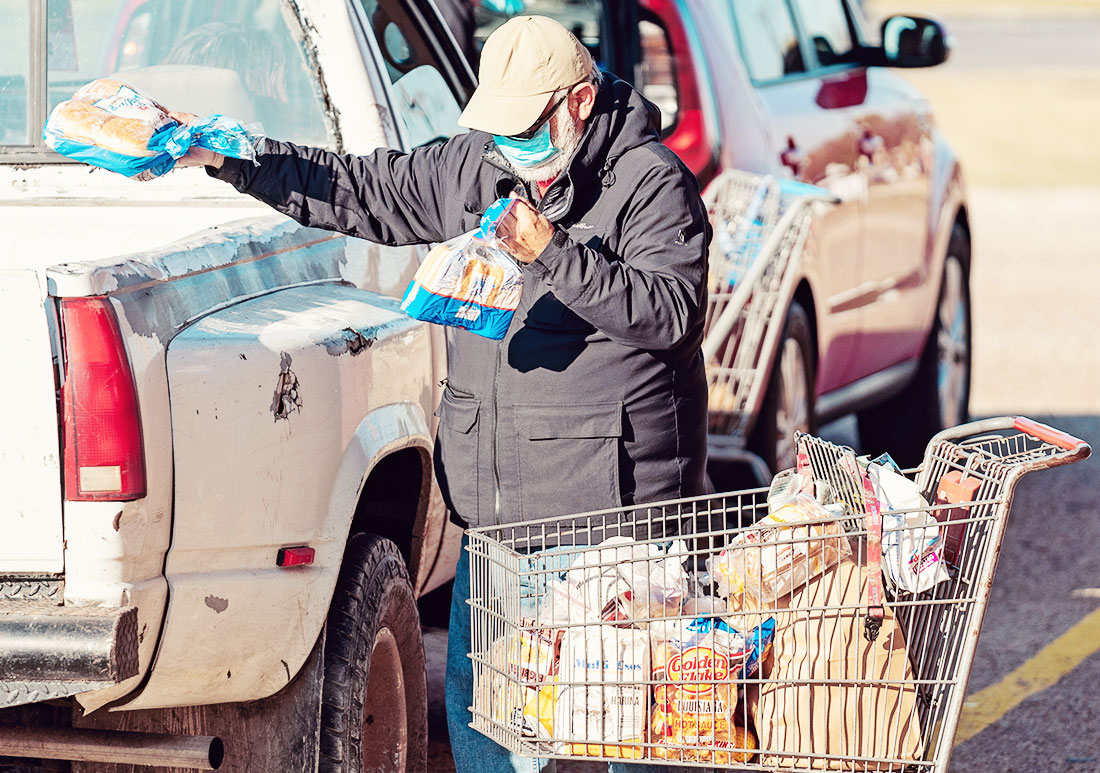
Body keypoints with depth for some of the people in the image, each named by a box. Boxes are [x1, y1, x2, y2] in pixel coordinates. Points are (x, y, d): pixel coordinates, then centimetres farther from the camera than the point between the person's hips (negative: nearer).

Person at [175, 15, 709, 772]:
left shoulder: (652, 183, -8)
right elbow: (361, 192, 18)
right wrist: (228, 159, 11)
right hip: (496, 510, 7)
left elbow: (670, 311, -19)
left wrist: (552, 254, -25)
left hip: (615, 509, -7)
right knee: (475, 696, 11)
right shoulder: (474, 168, 11)